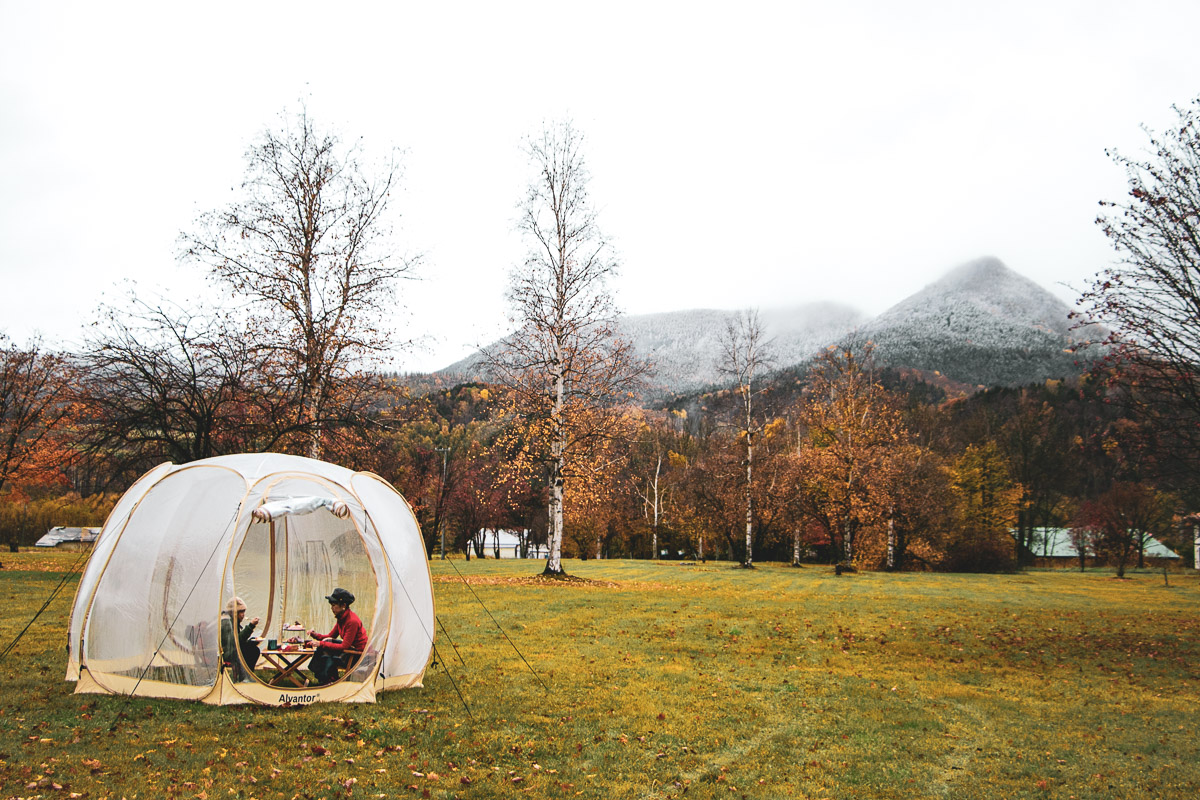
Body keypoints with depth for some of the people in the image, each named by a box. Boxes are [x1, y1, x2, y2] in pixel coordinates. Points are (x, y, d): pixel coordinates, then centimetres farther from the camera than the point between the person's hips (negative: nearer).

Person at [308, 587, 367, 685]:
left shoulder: (352, 621, -24)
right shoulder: (341, 618, 4)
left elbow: (344, 647, -24)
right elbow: (331, 636, 14)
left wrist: (322, 644, -23)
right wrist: (315, 635, -3)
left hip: (358, 653, -9)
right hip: (350, 647, 9)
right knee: (327, 641, -5)